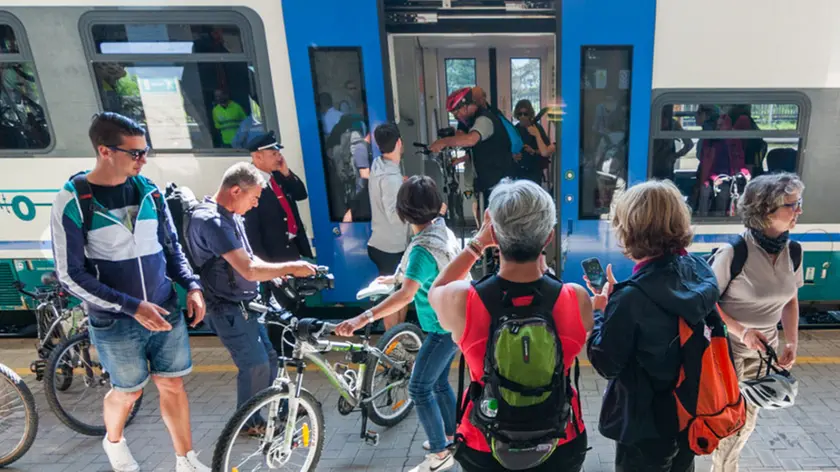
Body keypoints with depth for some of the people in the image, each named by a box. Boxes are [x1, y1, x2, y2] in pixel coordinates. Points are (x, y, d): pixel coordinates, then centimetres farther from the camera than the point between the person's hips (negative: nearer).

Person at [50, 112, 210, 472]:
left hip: (166, 312, 3)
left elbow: (171, 246, 8)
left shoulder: (148, 191, 0)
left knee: (172, 386, 12)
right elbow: (71, 276, -12)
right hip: (115, 322, -3)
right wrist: (132, 307, -20)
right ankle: (114, 442, 49)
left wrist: (192, 286, -7)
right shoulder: (72, 201, -12)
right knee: (128, 392, 15)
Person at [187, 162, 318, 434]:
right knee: (256, 365, -1)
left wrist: (277, 274, 3)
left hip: (247, 304, 9)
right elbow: (249, 269, -31)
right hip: (229, 310, -9)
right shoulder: (211, 220, -25)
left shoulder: (229, 214, 7)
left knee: (269, 357, 16)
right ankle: (250, 422, 21)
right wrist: (291, 267, -21)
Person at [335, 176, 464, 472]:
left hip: (444, 328, -9)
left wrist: (363, 318, -46)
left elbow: (406, 295, -39)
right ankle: (452, 436, 39)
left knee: (419, 388, 2)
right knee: (439, 381, 22)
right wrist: (394, 278, 28)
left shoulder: (422, 248, -27)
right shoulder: (442, 229, 1)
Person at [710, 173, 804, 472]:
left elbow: (790, 301, 8)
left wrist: (792, 342, -2)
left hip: (764, 349, 6)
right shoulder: (733, 252, -24)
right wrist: (741, 331, -26)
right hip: (727, 348, -6)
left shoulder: (793, 252, -5)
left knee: (748, 418, 20)